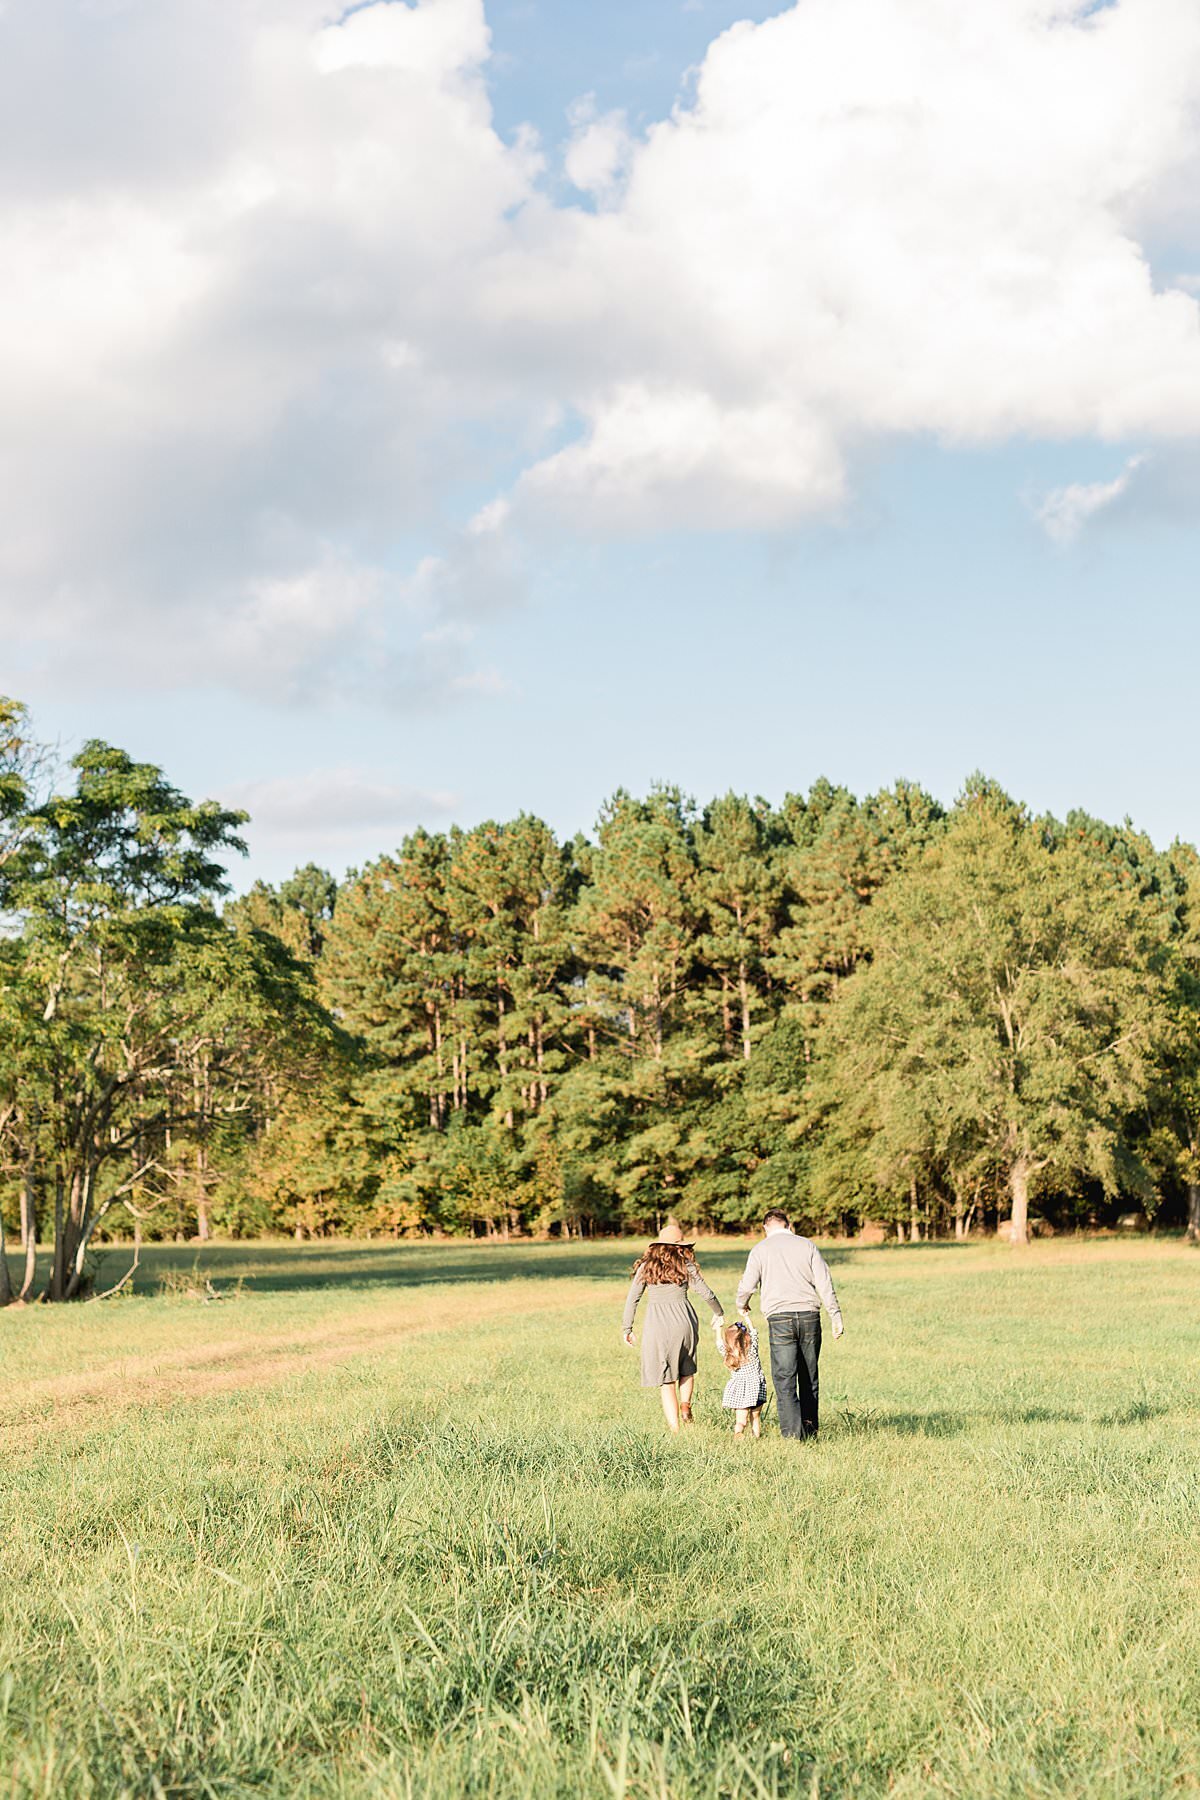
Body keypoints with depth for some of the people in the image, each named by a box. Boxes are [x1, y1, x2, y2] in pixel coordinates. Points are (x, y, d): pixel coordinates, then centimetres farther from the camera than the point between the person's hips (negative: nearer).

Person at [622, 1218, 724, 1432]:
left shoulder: (646, 1266, 2)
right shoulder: (686, 1265, 1)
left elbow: (632, 1298, 0)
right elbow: (706, 1293, 7)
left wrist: (627, 1328, 8)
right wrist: (718, 1312, 25)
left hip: (656, 1325, -1)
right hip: (683, 1320, 1)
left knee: (666, 1381, 5)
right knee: (686, 1368, 26)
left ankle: (675, 1429, 0)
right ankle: (685, 1404, 3)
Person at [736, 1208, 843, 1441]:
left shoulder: (760, 1249, 5)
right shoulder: (807, 1245, 9)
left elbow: (747, 1285, 0)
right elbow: (824, 1282, 2)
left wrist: (742, 1306, 20)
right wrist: (835, 1315, 4)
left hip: (779, 1319, -2)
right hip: (809, 1316, 2)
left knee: (784, 1379, -3)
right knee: (809, 1377, 13)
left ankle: (793, 1433, -13)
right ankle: (810, 1429, 17)